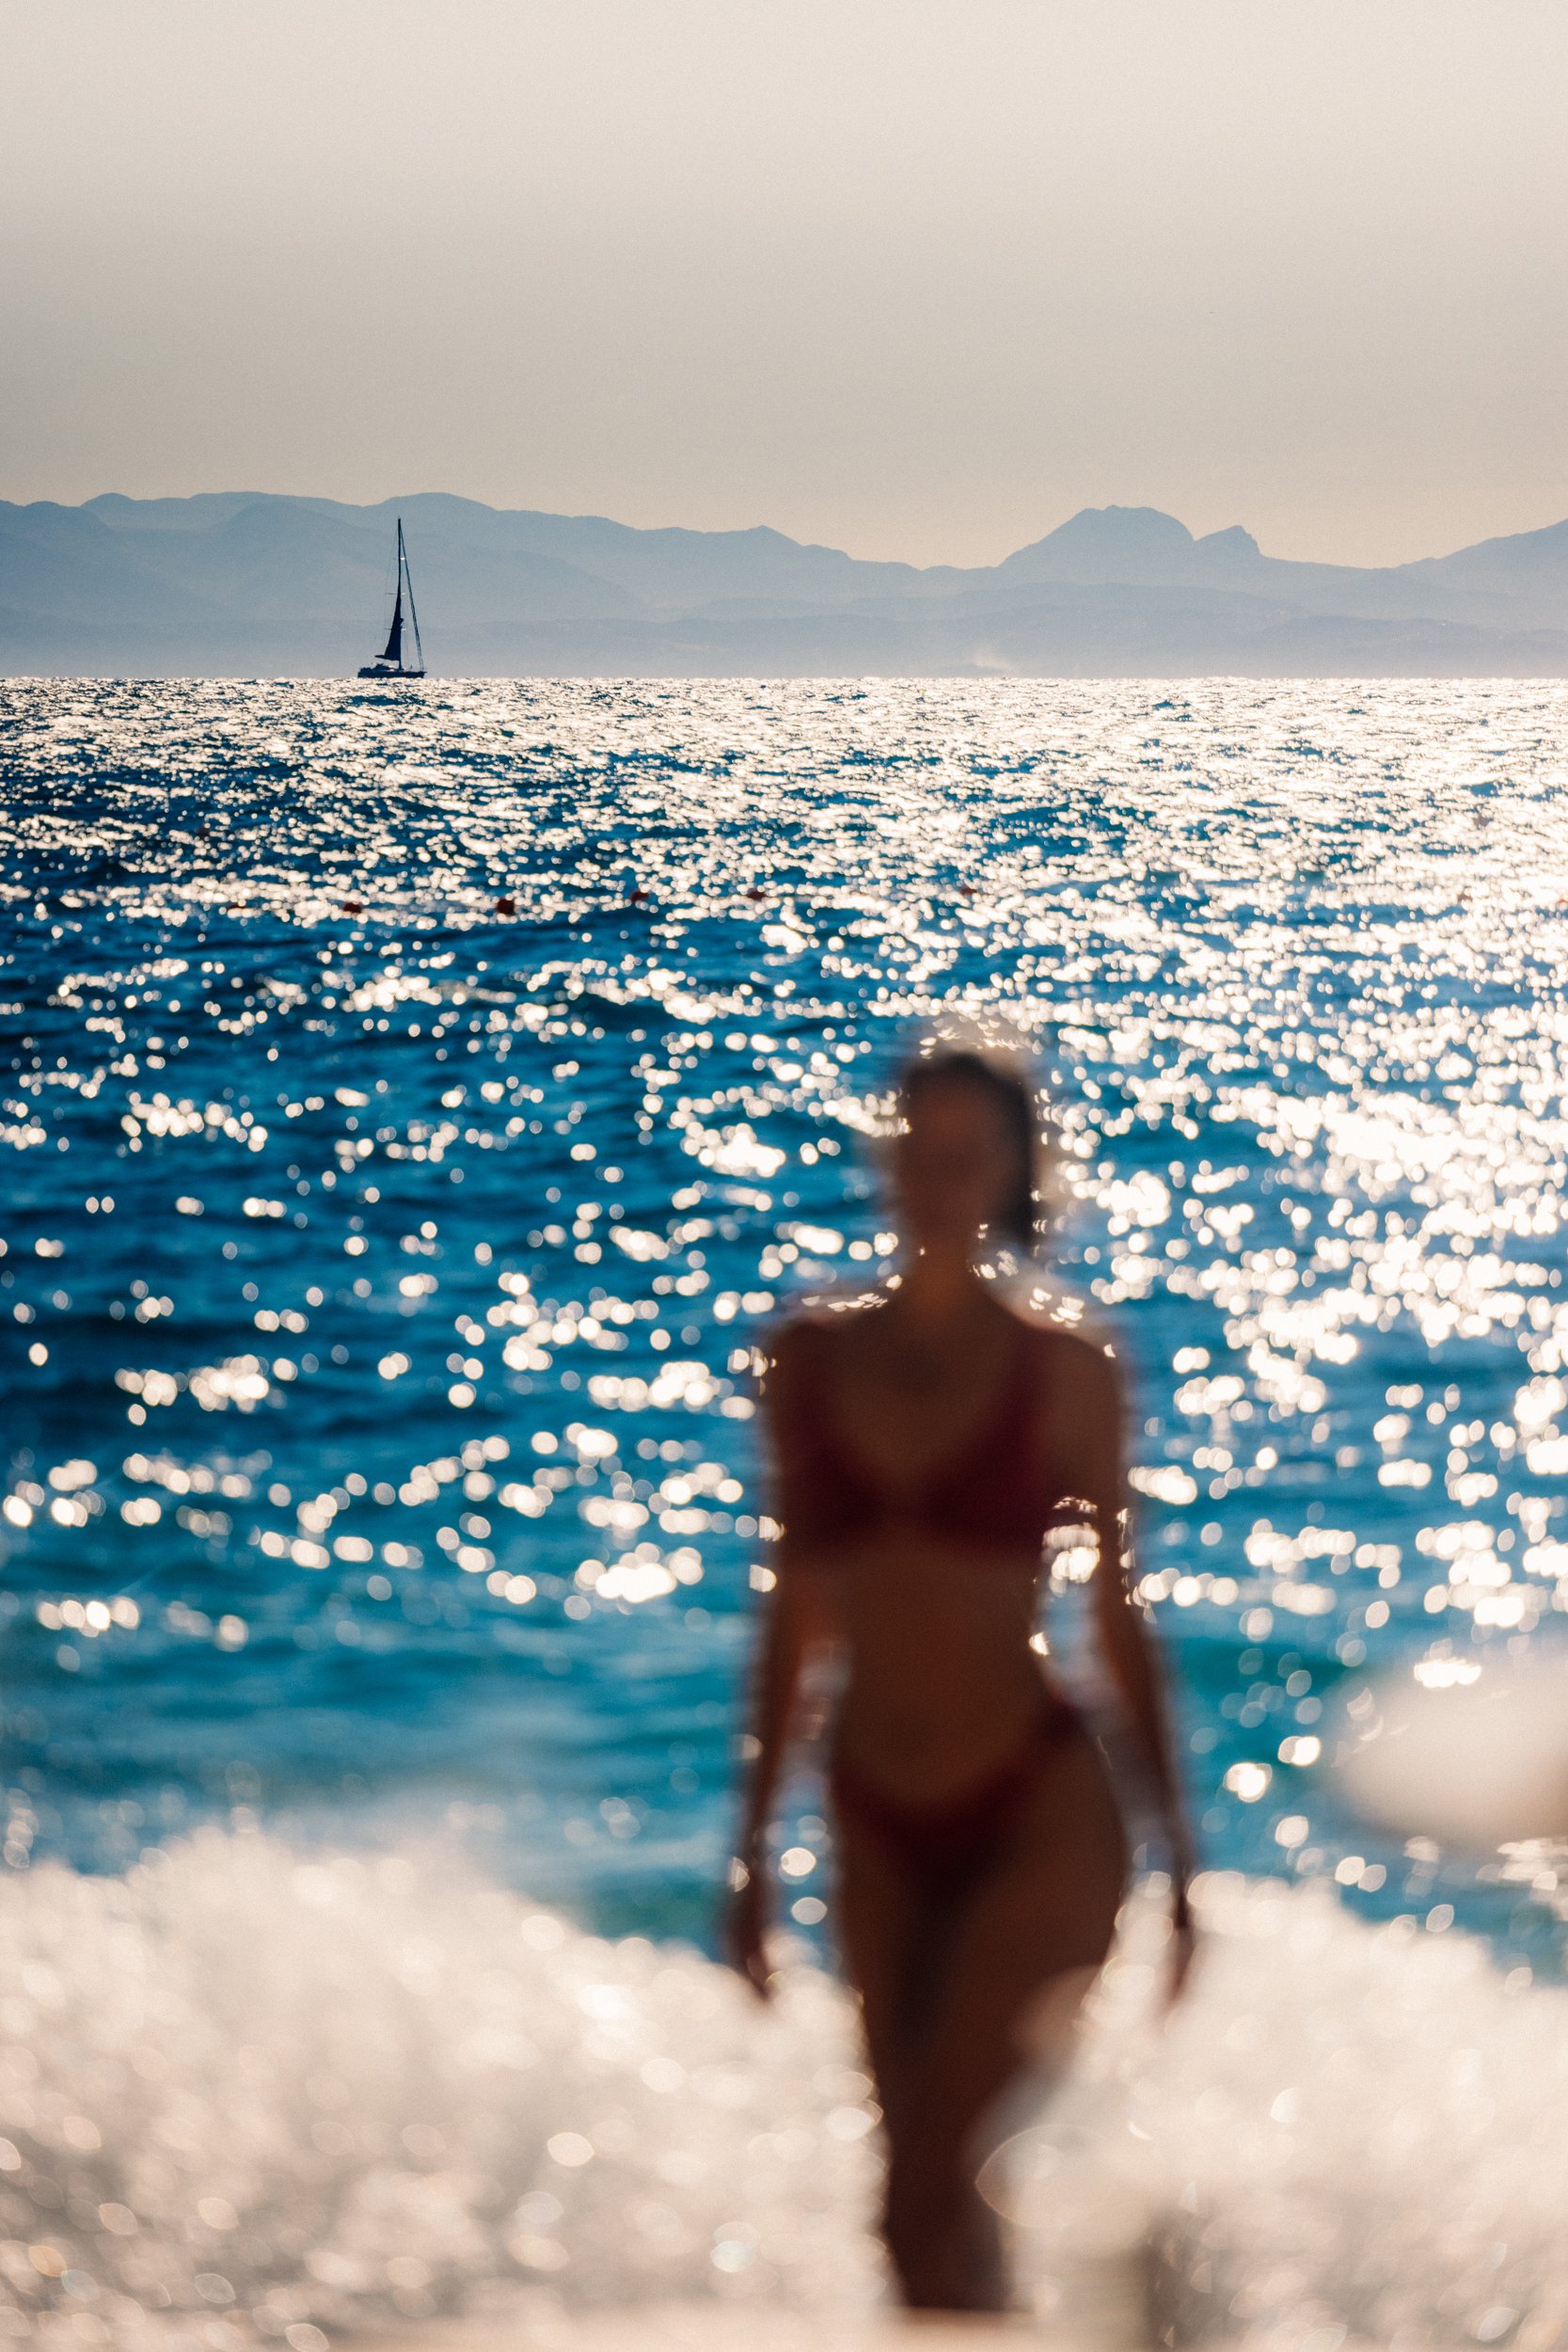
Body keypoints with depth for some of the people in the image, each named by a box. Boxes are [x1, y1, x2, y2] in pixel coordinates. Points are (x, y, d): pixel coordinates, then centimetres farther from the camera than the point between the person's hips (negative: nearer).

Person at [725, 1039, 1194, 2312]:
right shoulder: (812, 1357, 3)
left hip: (1039, 1819, -4)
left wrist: (1179, 1852, 2)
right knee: (935, 2186, 11)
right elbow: (797, 1618, 9)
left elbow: (1121, 1621, 0)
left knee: (928, 2174, -15)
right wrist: (753, 1844, 10)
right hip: (881, 1827, 4)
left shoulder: (1065, 1371, -5)